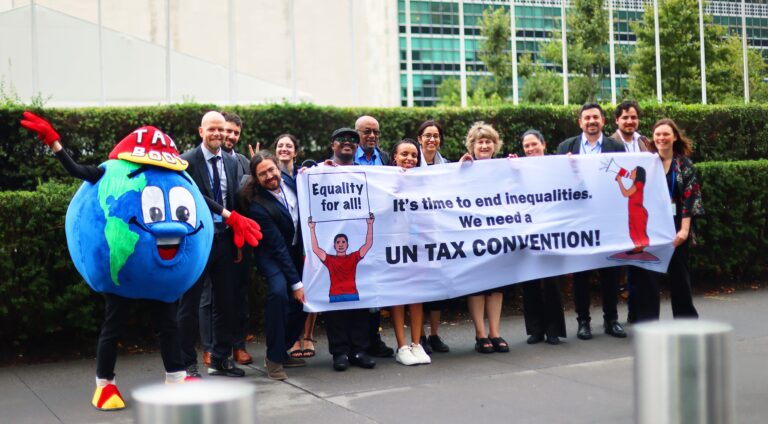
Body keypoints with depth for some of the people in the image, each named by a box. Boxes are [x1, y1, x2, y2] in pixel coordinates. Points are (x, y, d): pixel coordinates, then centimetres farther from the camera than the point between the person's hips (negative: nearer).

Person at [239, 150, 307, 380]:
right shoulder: (257, 205, -25)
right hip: (272, 255, -6)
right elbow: (277, 247, -23)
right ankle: (273, 358, -19)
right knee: (279, 292, -30)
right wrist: (295, 282, -22)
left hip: (296, 251, 6)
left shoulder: (290, 182, -10)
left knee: (301, 301, 0)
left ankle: (281, 352, 19)